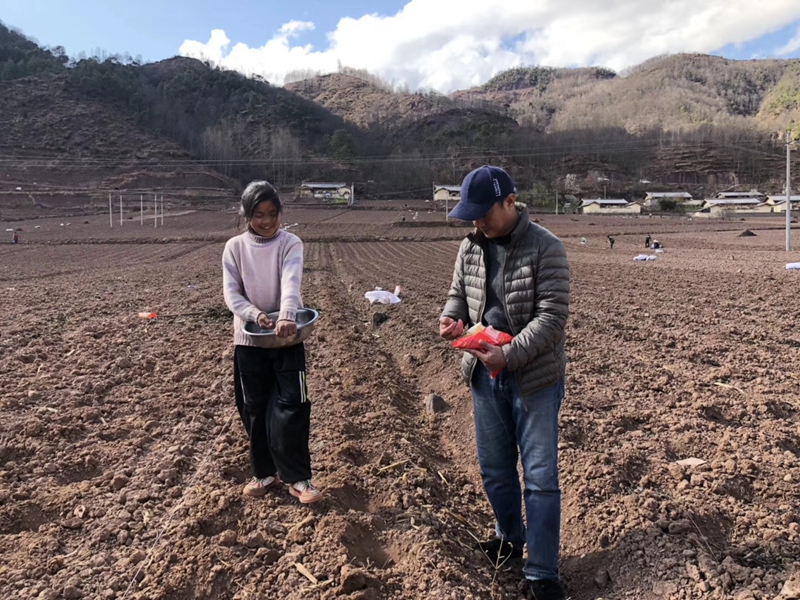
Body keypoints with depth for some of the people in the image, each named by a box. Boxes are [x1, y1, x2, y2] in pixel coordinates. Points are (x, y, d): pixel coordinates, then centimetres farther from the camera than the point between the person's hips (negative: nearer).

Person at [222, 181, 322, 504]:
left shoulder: (290, 243, -6)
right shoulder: (234, 247, 0)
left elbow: (291, 283, -22)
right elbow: (231, 293, -5)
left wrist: (286, 317, -40)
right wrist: (255, 315, -24)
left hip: (288, 336, -2)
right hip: (249, 339, 3)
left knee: (292, 406, -4)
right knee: (254, 409, 10)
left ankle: (297, 477, 9)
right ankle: (265, 472, 27)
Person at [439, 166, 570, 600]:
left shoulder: (544, 248, -15)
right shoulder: (470, 247, 2)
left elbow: (552, 317, -20)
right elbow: (458, 293, 13)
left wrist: (509, 355, -29)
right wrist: (450, 317, -10)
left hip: (535, 377, -5)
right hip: (485, 375, 6)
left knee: (540, 477, 3)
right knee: (494, 468, 18)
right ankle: (509, 538, 43)